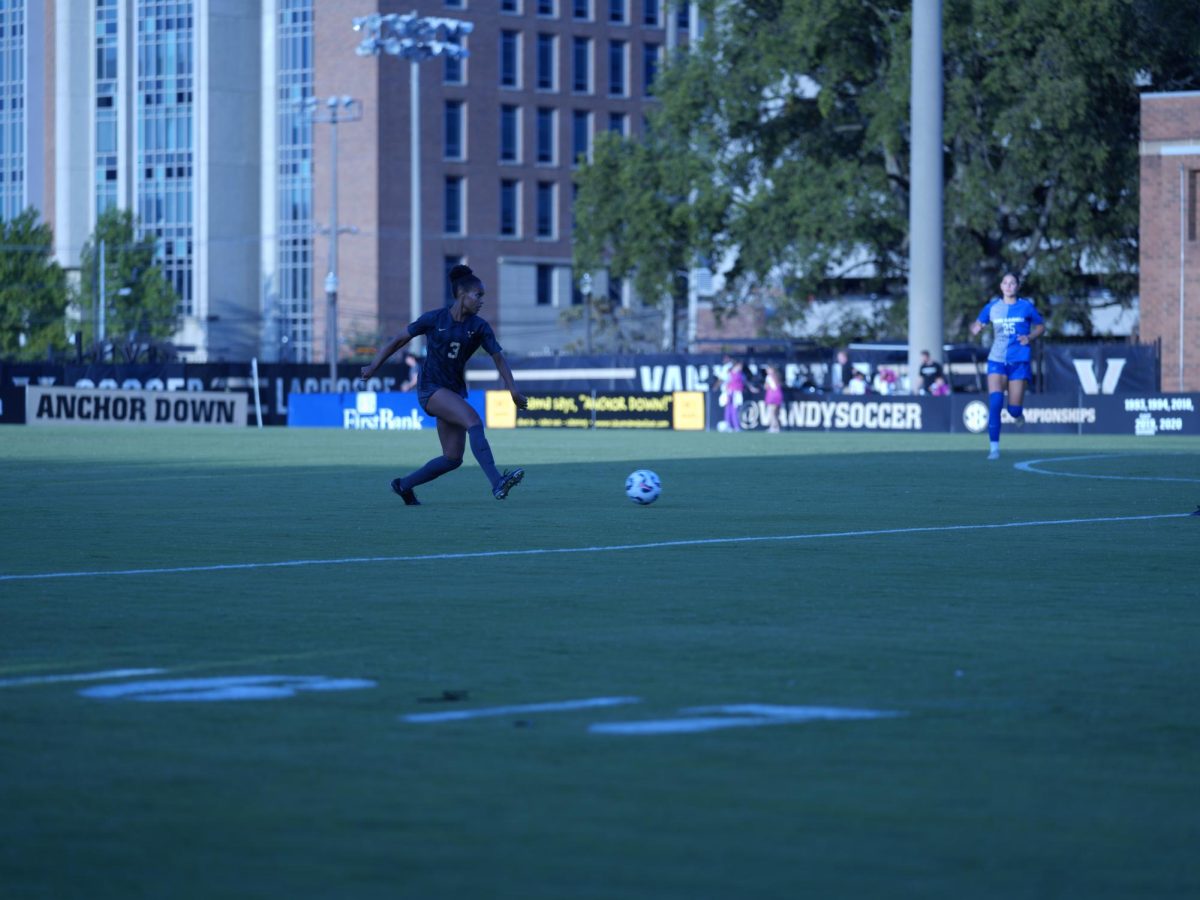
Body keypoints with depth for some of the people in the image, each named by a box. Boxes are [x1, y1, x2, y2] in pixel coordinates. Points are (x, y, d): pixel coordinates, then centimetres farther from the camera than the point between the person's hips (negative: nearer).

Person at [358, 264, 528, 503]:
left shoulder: (479, 327, 2)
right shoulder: (434, 319, -7)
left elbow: (498, 357, 0)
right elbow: (399, 340, 1)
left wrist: (513, 389, -13)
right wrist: (374, 366, 1)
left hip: (455, 391, 6)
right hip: (431, 389, -6)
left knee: (453, 459, 2)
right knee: (473, 421, -29)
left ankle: (404, 485, 22)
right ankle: (497, 482, -40)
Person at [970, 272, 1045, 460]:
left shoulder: (1026, 306, 1)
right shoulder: (992, 307, 4)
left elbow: (1041, 326, 12)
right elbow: (979, 324, 12)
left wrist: (1030, 337, -8)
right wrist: (975, 328, -12)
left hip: (1019, 361, -1)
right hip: (997, 360, 1)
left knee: (1014, 409, -3)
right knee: (995, 402, -17)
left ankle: (1018, 414, 38)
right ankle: (994, 447, -12)